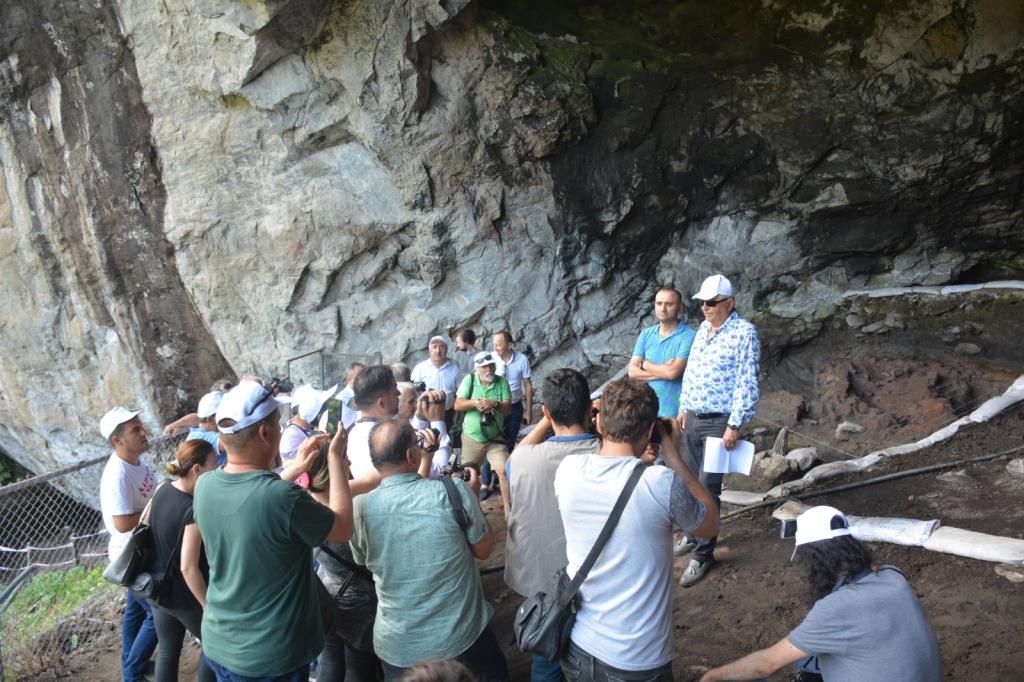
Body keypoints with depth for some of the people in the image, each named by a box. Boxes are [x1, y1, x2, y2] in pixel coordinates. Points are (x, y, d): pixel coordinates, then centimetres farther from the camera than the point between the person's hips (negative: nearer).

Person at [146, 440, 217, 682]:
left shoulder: (162, 491, -5)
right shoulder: (193, 510, -29)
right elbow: (188, 568, -28)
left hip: (157, 587, 7)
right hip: (183, 596, -7)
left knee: (168, 650, 21)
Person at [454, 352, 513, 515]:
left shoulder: (502, 382, -7)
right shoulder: (469, 380, -9)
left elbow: (508, 409, -10)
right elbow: (457, 405, -12)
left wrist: (495, 403, -29)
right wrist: (475, 402, -28)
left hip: (495, 438, 0)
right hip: (471, 438, 1)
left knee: (505, 471, -11)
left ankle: (509, 510, 0)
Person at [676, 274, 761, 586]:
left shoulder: (744, 333, -13)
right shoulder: (703, 328, 10)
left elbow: (747, 384, -16)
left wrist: (735, 426, -18)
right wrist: (683, 408, 16)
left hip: (719, 423, -7)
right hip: (692, 419, 7)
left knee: (708, 488, -4)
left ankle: (703, 554, 9)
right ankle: (693, 534, 33)